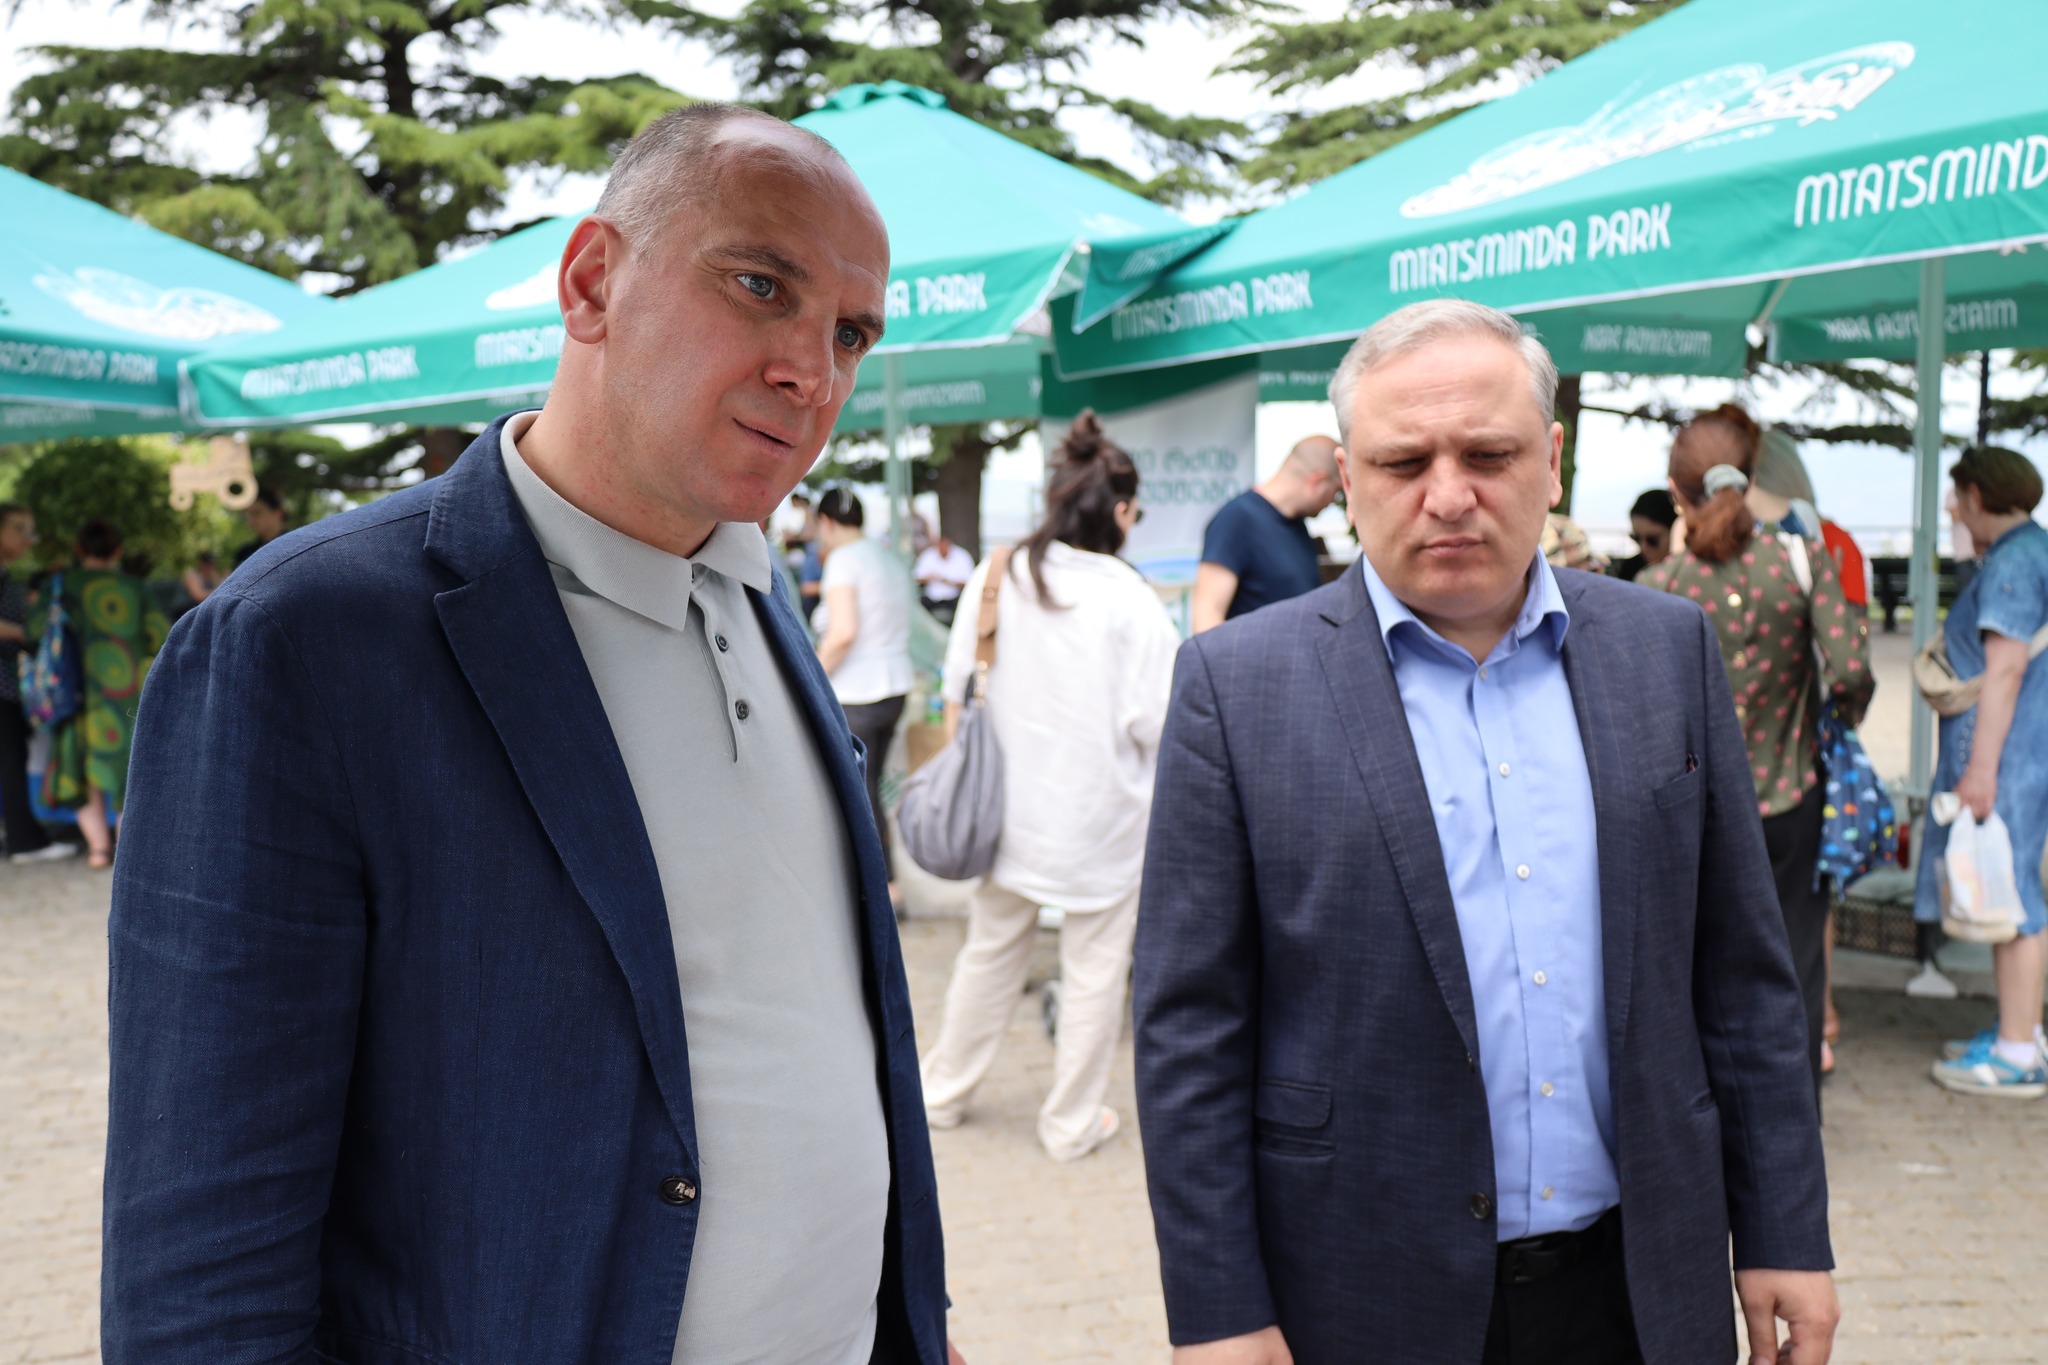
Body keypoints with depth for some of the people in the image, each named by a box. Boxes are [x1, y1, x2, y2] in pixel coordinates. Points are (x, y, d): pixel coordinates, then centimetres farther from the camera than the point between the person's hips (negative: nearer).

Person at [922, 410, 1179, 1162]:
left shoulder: (995, 578, -3)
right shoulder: (1127, 598, -17)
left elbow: (957, 692, 5)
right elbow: (1155, 723, -16)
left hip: (1011, 809, 5)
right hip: (1099, 817, -4)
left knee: (991, 950, 21)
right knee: (1094, 967, 12)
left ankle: (944, 1091, 35)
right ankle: (1073, 1121, 23)